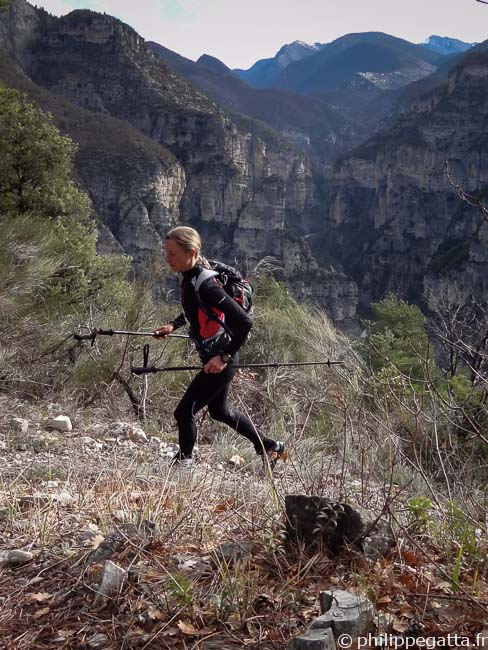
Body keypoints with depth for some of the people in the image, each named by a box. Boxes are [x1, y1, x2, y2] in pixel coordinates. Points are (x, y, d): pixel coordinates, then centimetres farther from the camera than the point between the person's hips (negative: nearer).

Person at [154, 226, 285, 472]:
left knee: (184, 412, -2)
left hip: (220, 362, -10)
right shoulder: (189, 278, 1)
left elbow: (244, 322, -29)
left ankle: (183, 464, 21)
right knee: (219, 411, 24)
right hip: (213, 357, 10)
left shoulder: (206, 285, -27)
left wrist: (224, 357, -27)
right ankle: (269, 447, 40)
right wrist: (173, 325, 10)